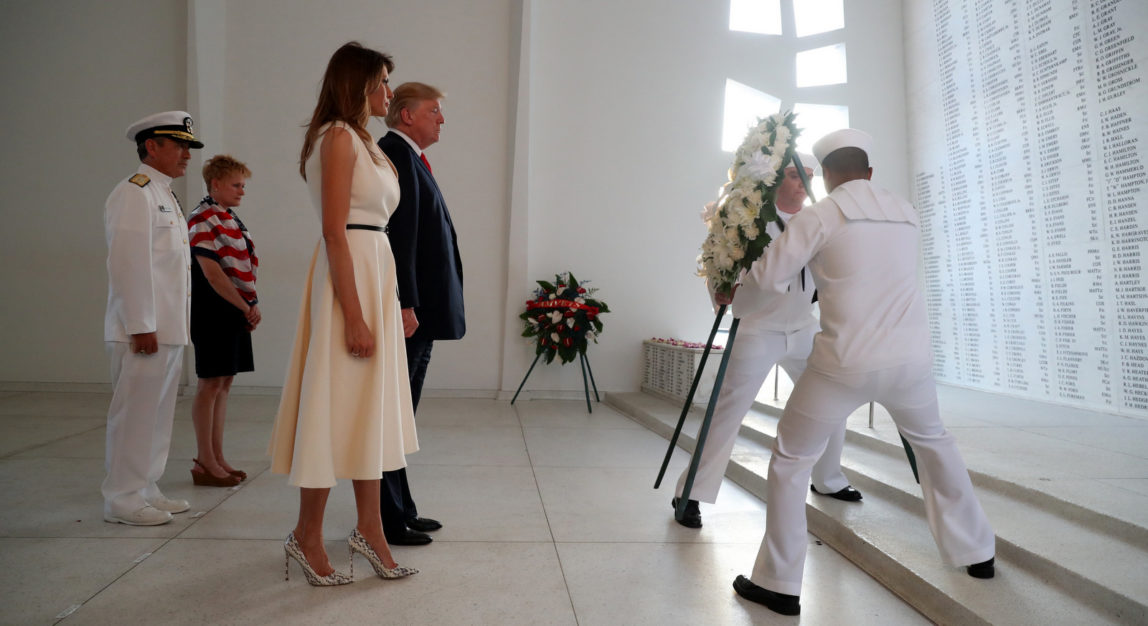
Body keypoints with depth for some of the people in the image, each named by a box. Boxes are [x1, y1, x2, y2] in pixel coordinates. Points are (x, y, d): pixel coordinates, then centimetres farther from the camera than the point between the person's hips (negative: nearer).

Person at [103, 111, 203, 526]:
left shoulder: (164, 195, 21)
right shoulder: (134, 193, -10)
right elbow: (129, 263, -18)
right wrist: (141, 327, -20)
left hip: (169, 329, 10)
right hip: (145, 330, -10)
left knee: (157, 413, 14)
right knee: (134, 413, -2)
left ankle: (146, 490, 23)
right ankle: (122, 499, 8)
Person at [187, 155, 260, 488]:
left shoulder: (231, 219, 17)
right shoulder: (203, 219, -11)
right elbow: (212, 273, -18)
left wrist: (251, 306, 5)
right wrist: (246, 307, -14)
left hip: (235, 311, 9)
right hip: (214, 310, -9)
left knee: (224, 383, 12)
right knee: (210, 384, -3)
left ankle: (217, 458, 21)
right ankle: (205, 463, 6)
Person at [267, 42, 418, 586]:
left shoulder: (359, 140, 19)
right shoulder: (338, 136, -9)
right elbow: (334, 232, -17)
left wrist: (381, 308, 16)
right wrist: (354, 316, -21)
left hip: (375, 273, 10)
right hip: (349, 277, -10)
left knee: (370, 407, 11)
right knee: (338, 406, -2)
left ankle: (369, 529, 22)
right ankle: (307, 537, 14)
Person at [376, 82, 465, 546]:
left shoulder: (408, 158, 21)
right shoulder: (396, 153, -10)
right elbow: (398, 234, -19)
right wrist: (405, 305, -23)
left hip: (418, 313, 10)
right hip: (406, 314, -10)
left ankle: (399, 511, 26)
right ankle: (387, 521, 8)